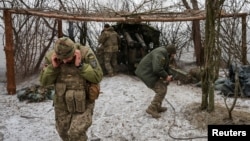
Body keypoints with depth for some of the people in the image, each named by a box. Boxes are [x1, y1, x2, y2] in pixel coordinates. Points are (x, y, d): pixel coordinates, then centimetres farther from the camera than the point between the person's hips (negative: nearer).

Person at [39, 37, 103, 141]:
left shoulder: (86, 53, -19)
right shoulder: (51, 57, -11)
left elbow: (97, 77, -20)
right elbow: (44, 82, -6)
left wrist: (80, 65, -31)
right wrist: (53, 67, -23)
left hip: (83, 102, -4)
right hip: (62, 103, 4)